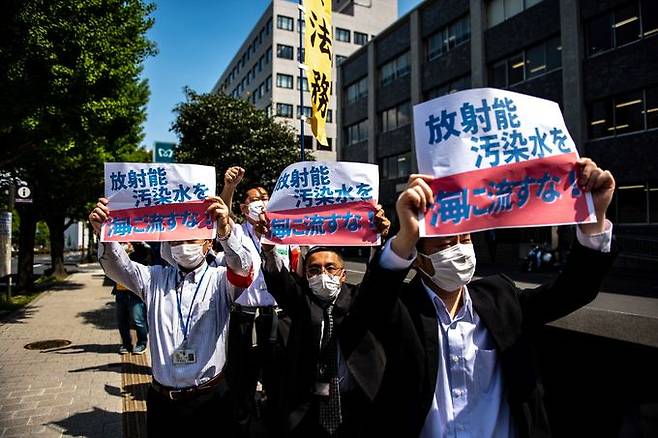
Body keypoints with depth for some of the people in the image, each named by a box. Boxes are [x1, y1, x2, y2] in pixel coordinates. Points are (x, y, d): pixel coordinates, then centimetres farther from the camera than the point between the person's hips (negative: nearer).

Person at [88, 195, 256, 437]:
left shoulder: (220, 280, -5)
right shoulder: (156, 278, 7)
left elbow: (242, 266, -25)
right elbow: (118, 267, -6)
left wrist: (226, 231, -46)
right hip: (161, 399, 3)